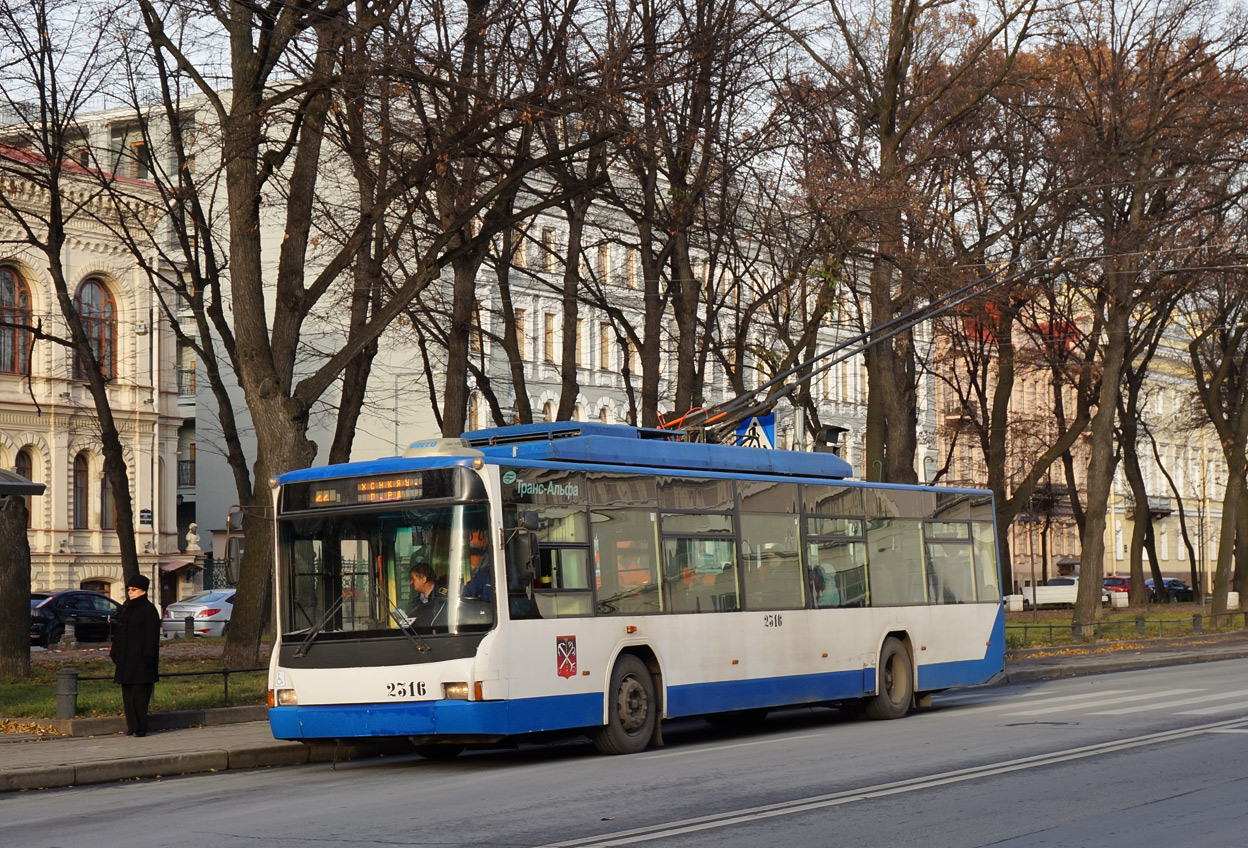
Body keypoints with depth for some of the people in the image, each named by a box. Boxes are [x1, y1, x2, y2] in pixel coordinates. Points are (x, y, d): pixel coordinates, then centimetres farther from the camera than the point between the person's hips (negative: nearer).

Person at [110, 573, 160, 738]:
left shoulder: (148, 609, -7)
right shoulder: (125, 608, 16)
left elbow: (152, 636, -12)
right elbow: (118, 633, 20)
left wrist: (148, 656, -18)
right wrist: (114, 653, 14)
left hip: (140, 658, -8)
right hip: (125, 659, 8)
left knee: (139, 693, -8)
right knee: (127, 693, 7)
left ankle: (140, 727, -5)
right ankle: (132, 726, 11)